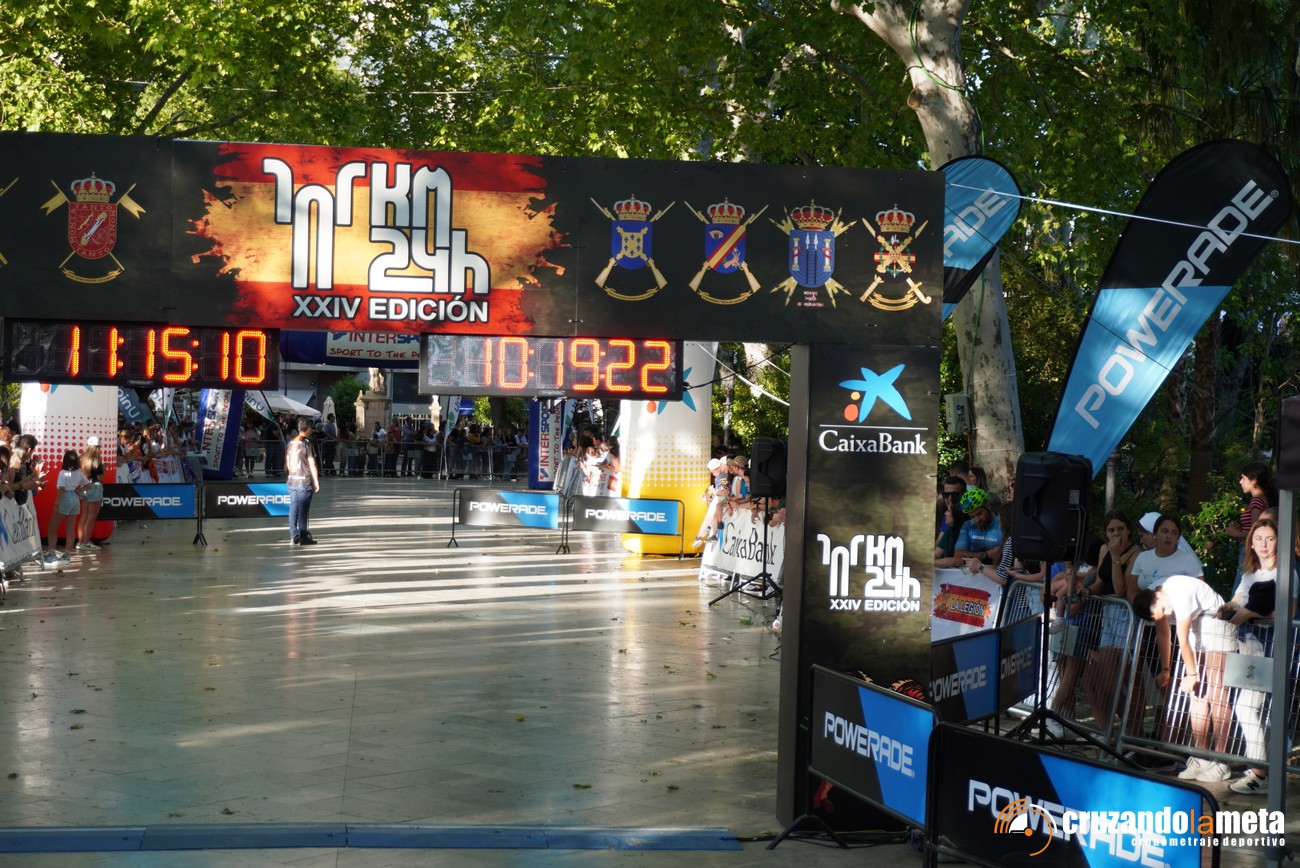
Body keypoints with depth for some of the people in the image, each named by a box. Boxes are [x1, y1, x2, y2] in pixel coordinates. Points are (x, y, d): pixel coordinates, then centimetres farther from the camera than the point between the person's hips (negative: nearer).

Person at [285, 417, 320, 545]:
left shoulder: (291, 443, 10)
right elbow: (312, 464, -9)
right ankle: (303, 536, 0)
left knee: (293, 508, 7)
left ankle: (294, 535, 8)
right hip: (304, 481, -6)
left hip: (292, 480, 6)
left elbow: (287, 463, 17)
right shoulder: (307, 443, -8)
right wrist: (316, 481, -5)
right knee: (303, 509, -3)